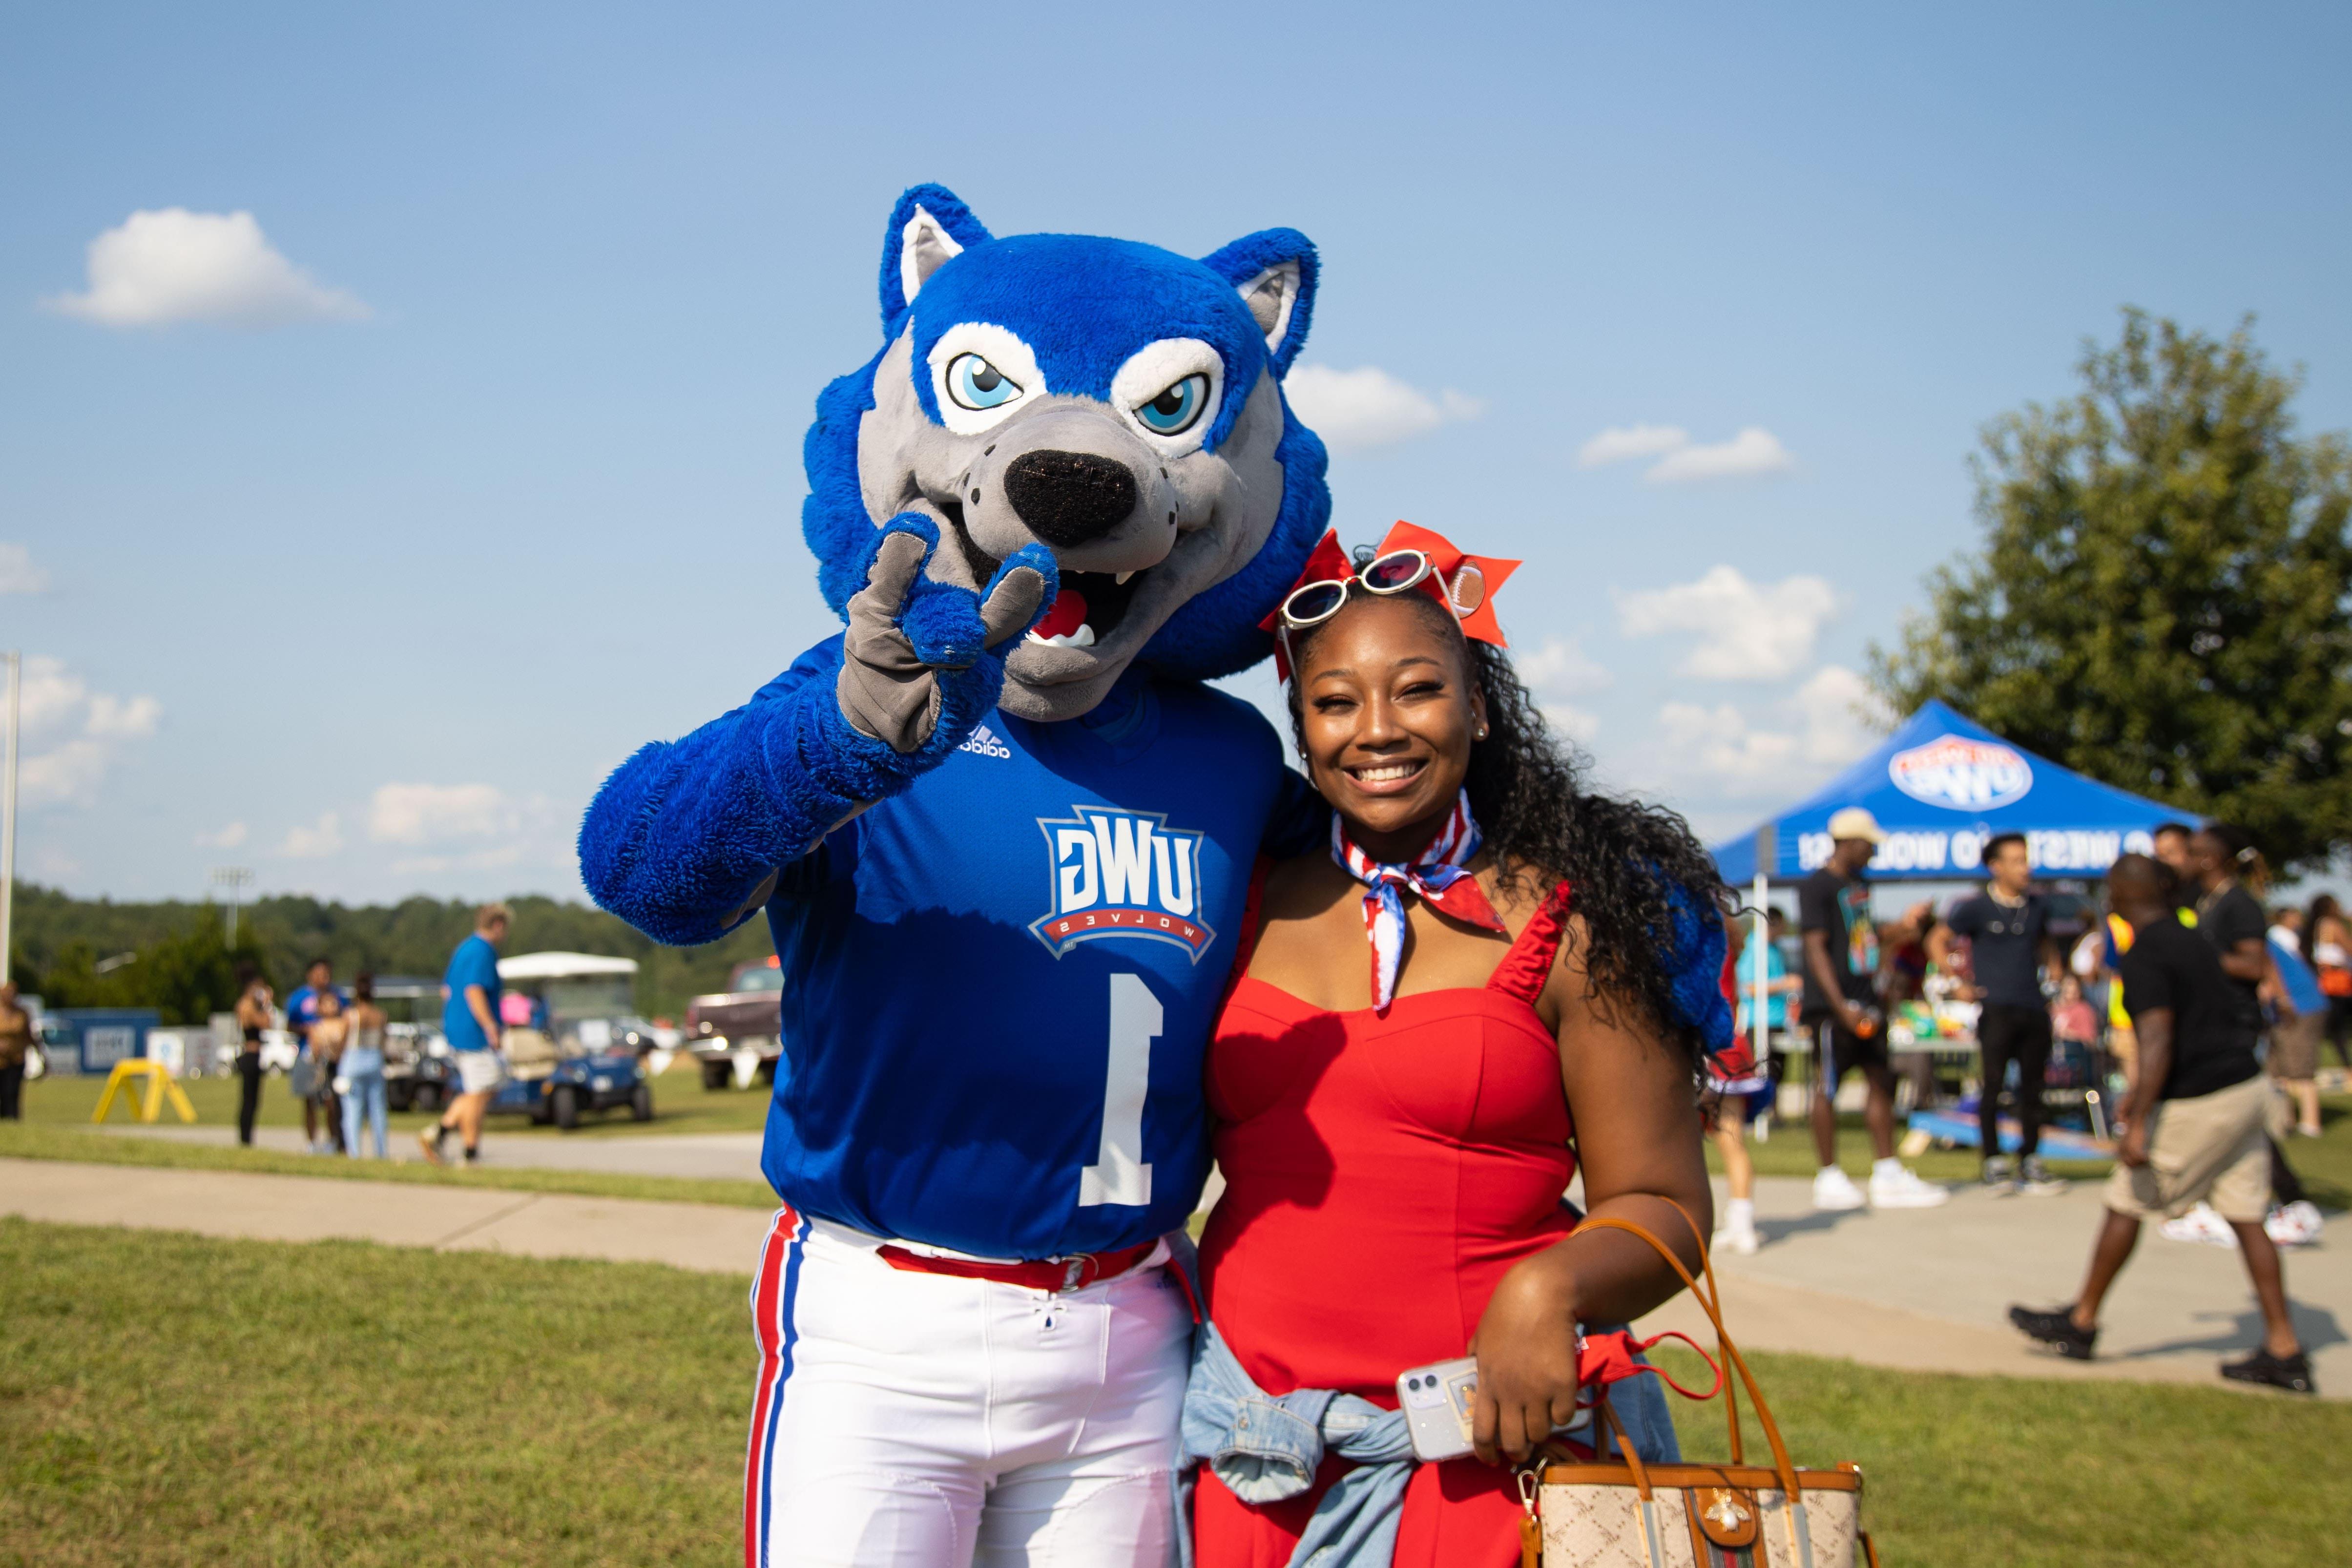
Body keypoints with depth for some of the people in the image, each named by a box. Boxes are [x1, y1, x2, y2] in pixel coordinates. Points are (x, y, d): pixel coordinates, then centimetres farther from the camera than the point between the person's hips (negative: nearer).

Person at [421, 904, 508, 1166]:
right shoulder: (483, 952, -14)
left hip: (456, 1031, 10)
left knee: (484, 1088, 14)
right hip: (474, 1033, -10)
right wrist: (491, 1027, -23)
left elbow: (446, 989, 23)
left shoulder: (463, 949, 17)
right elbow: (474, 991, -23)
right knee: (478, 1093, -3)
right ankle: (470, 1154, 1)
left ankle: (439, 1132, 5)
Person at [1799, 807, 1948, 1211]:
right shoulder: (1815, 887, -10)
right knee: (1827, 1086, -2)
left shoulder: (1860, 885, 17)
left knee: (1882, 1082, 9)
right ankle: (1829, 1178, 5)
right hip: (1832, 1006, -9)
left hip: (1866, 1004, 9)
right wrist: (1841, 1007, -21)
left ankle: (1887, 1175, 14)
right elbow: (1816, 948, -16)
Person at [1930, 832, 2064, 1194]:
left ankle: (2030, 1162, 15)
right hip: (1996, 1010, -5)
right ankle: (1993, 1163, 3)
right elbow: (1938, 941, 4)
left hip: (2034, 1008, 5)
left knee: (2032, 1085, 7)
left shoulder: (2037, 906, 12)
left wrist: (2053, 967, 13)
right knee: (1993, 1084, -4)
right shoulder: (1975, 909, -3)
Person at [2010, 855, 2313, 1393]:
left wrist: (2138, 1124, -25)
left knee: (2126, 1205, 5)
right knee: (2245, 1217, 9)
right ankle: (2285, 1350, 7)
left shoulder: (2144, 959, -15)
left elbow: (2157, 1042, -24)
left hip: (2198, 1106, -8)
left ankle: (2082, 1322, 17)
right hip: (2247, 1086, 8)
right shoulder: (2194, 941, 13)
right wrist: (2144, 1094, 33)